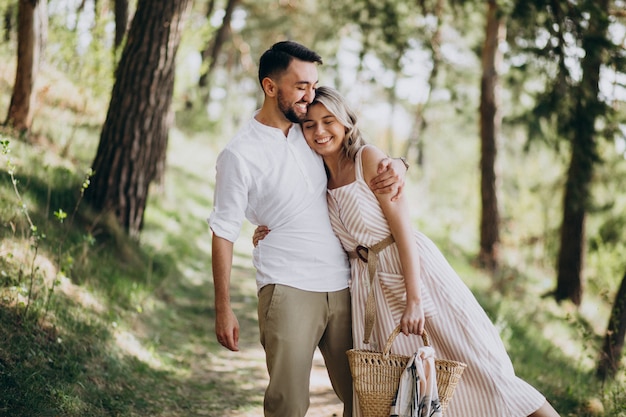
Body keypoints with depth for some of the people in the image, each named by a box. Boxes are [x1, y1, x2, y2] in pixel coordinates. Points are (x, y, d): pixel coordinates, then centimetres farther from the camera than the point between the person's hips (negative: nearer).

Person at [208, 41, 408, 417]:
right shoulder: (239, 155, -4)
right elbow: (224, 234, -2)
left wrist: (397, 166, -4)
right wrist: (223, 309, -4)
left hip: (343, 286, 5)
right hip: (289, 290, -5)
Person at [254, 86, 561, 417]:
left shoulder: (368, 158, -8)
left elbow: (402, 226, -14)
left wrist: (413, 299, -21)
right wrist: (277, 234, 0)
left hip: (413, 268, -6)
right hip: (369, 284, 6)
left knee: (477, 366, -6)